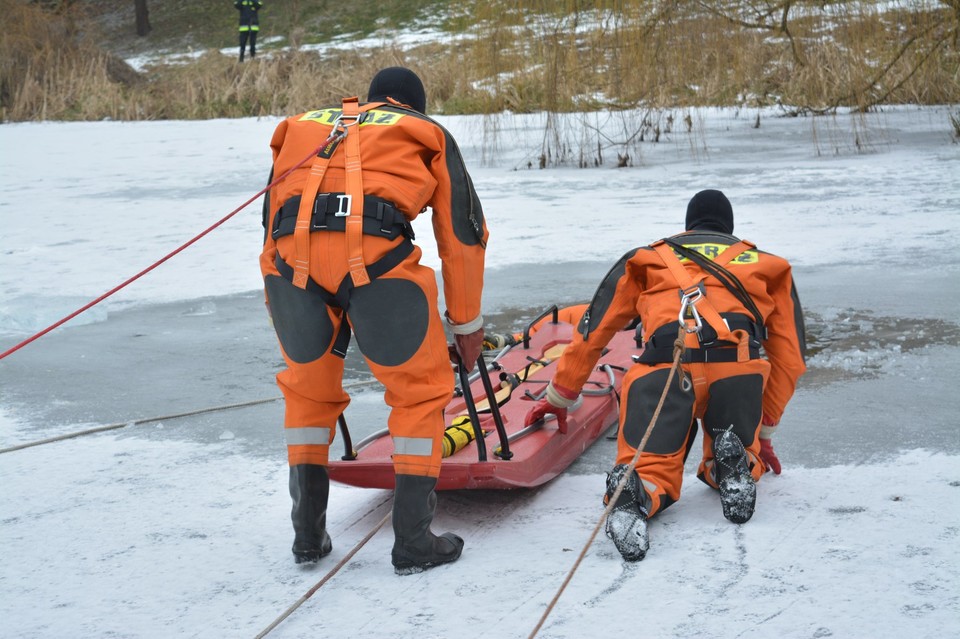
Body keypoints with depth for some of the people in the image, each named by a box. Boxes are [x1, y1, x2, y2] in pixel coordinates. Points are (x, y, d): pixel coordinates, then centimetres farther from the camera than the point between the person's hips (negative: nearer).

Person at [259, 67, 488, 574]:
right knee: (420, 390, 15)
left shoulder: (302, 128, 36)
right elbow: (462, 235, 25)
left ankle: (308, 535, 26)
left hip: (289, 255, 3)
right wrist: (465, 324, 33)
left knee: (307, 388, 24)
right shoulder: (428, 135, 27)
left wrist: (289, 316, 43)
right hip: (375, 252, -3)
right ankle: (414, 541, 14)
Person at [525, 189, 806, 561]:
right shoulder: (767, 267, 33)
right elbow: (789, 357, 31)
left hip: (665, 364, -1)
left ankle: (633, 495, -29)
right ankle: (735, 464, -13)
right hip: (740, 365, 1)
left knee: (653, 468, 6)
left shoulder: (646, 259, 31)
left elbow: (592, 334, 30)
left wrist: (559, 398, 41)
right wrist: (763, 435, 37)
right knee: (726, 470, 22)